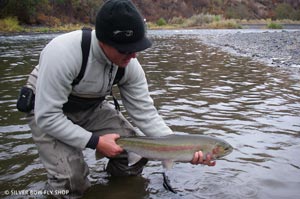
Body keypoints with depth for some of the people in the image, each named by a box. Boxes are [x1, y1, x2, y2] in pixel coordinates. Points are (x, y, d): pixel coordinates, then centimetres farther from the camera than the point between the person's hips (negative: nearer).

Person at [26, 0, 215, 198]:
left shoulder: (129, 64, -19)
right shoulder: (62, 53, -36)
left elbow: (145, 114, -15)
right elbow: (47, 116, -31)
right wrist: (95, 141, -30)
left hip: (91, 108, 5)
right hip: (47, 112, -4)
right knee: (72, 183, -21)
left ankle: (115, 178, 23)